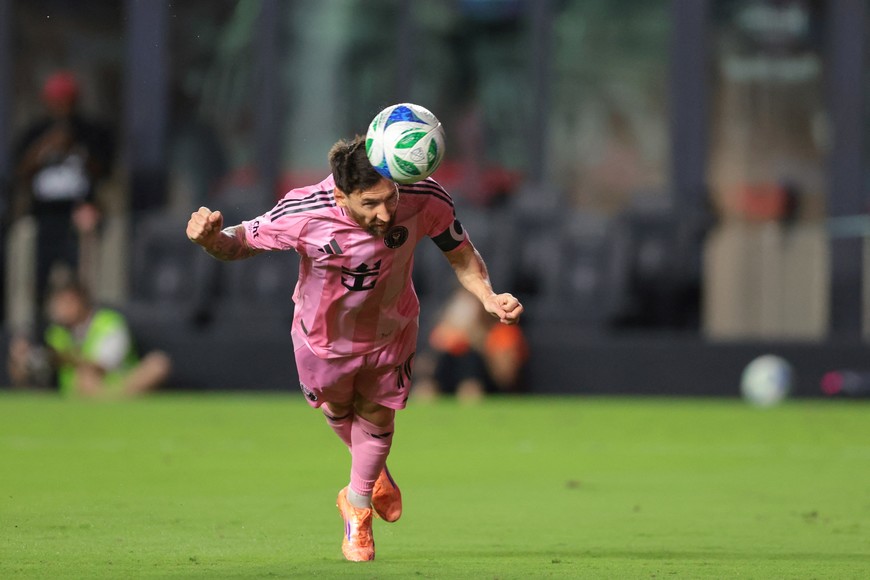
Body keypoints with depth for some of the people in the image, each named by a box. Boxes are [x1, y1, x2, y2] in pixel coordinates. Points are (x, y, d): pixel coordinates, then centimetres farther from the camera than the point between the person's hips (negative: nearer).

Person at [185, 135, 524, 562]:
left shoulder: (425, 202, -36)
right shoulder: (303, 215, -40)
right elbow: (241, 243, -22)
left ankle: (357, 504, 48)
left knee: (377, 416, 19)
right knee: (337, 409, 26)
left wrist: (487, 295, -34)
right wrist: (213, 240, -45)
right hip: (325, 335, 0)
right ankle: (374, 471, 61)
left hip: (391, 331, 0)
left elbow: (461, 254, -17)